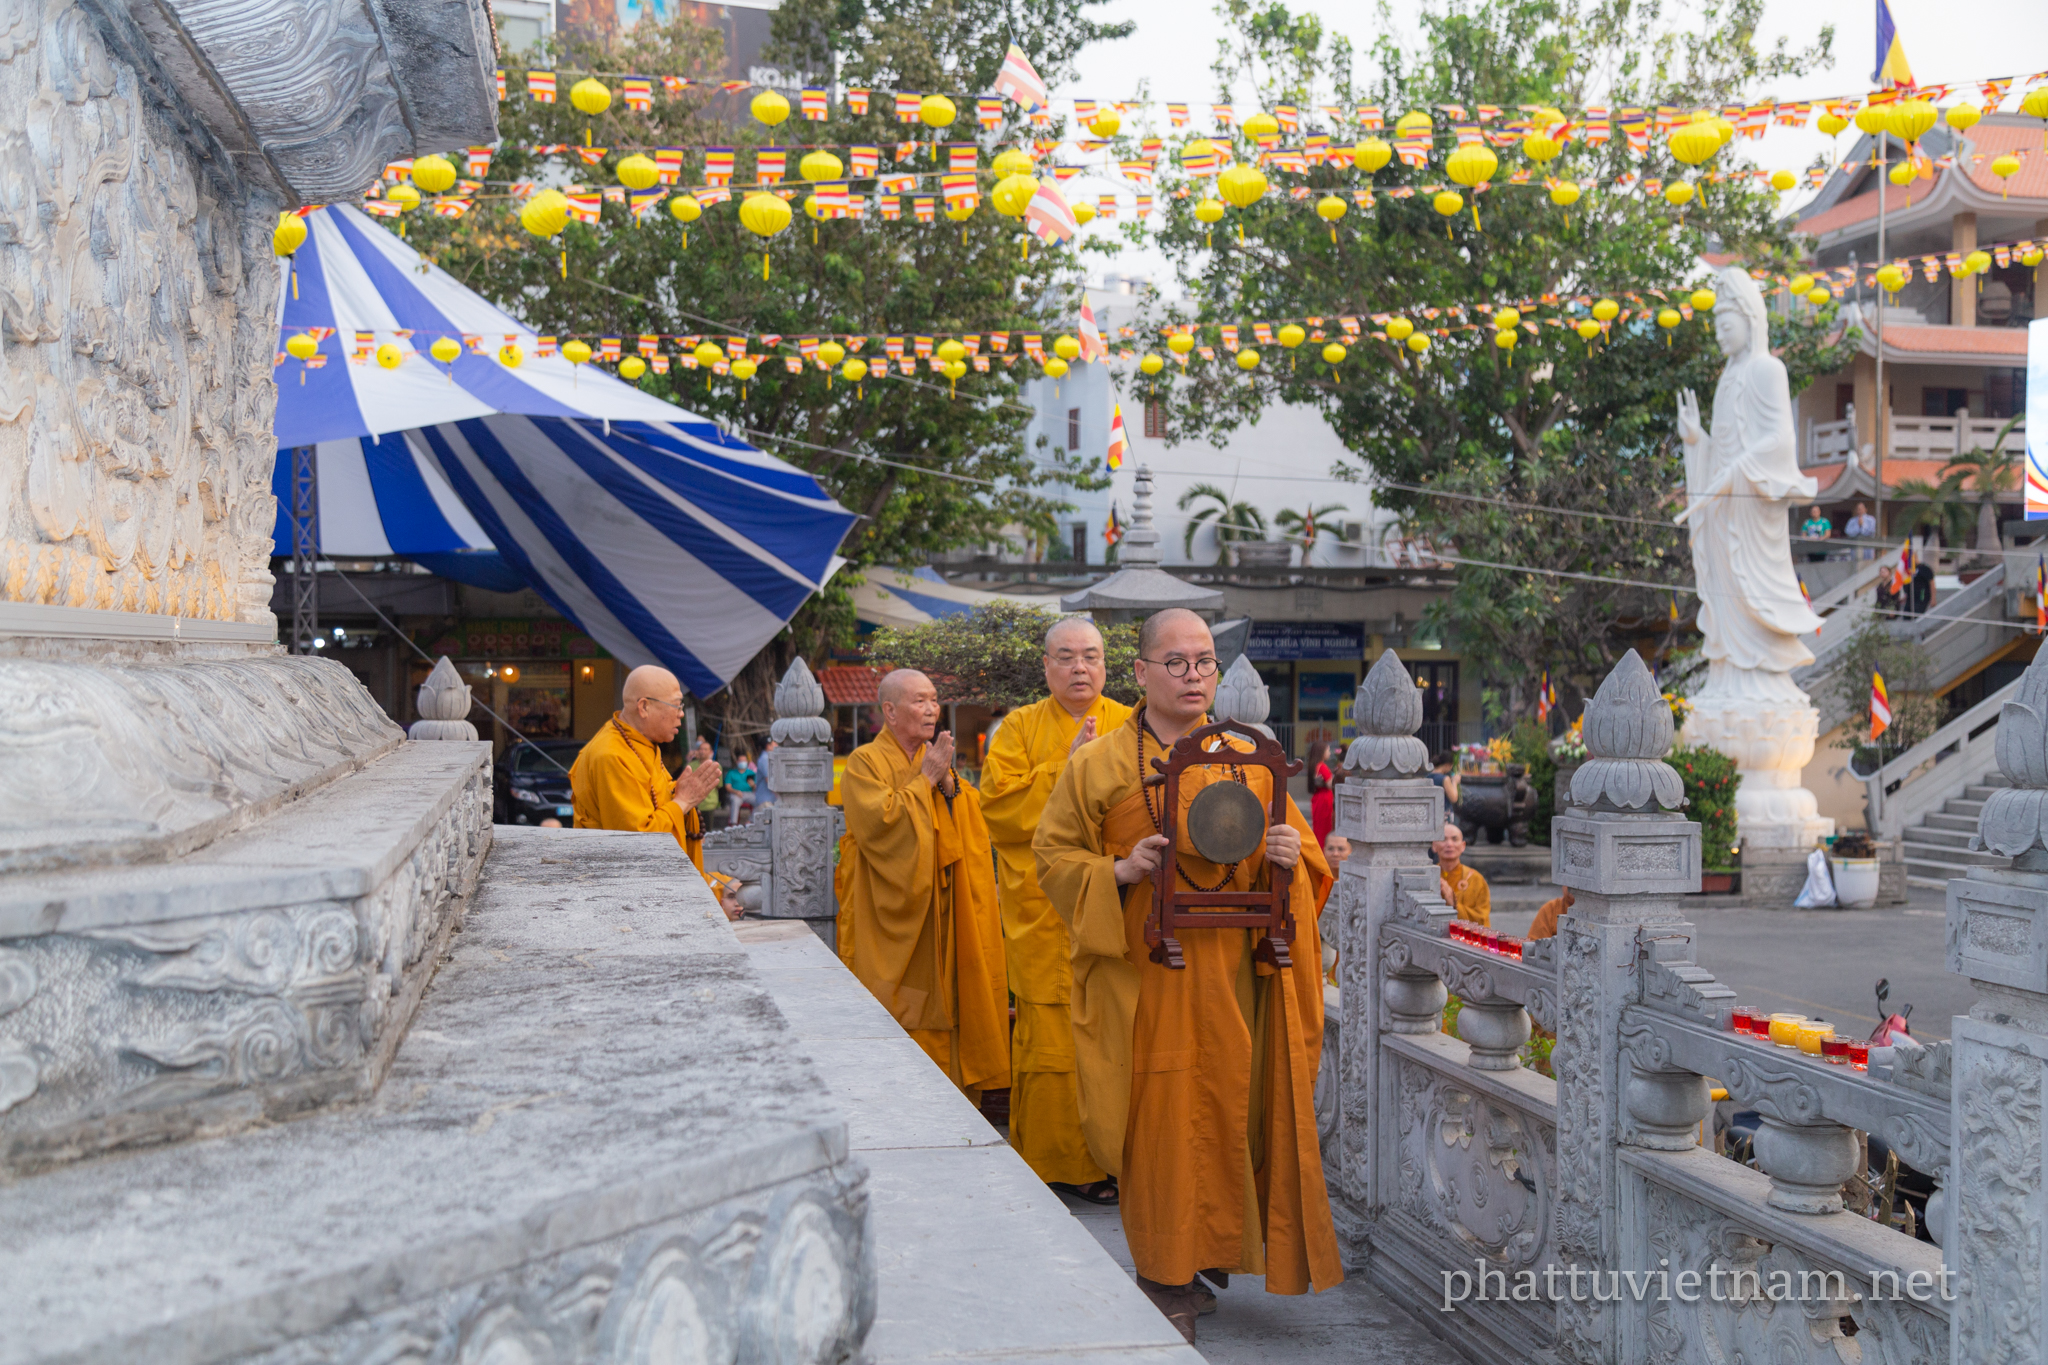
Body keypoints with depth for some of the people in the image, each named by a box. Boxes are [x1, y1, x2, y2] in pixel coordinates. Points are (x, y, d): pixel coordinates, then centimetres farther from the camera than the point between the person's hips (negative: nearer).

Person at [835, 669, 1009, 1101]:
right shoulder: (865, 763, -5)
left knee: (943, 1015, 5)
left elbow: (974, 826, 9)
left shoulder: (936, 759, 15)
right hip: (890, 923, -6)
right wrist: (926, 778, -13)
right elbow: (879, 822, -21)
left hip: (941, 923, 6)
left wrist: (949, 784, -8)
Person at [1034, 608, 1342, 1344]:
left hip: (1232, 973, 3)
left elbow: (1301, 845, 13)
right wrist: (1119, 871, -15)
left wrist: (1291, 856, -10)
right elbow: (1054, 855, 2)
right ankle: (1165, 1278, 10)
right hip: (1145, 974, -3)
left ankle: (1212, 1248, 27)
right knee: (1159, 1119, -2)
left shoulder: (1248, 760, 9)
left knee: (1228, 1108, 7)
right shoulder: (1097, 765, 2)